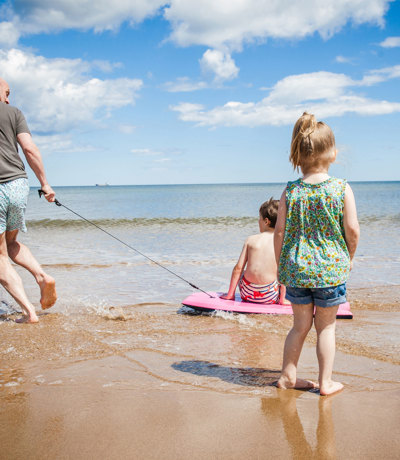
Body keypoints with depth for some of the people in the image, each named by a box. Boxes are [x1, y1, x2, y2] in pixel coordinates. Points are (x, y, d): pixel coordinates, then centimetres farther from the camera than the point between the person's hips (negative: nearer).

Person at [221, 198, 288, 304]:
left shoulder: (251, 240, 0)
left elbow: (238, 268, 0)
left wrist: (230, 294, 8)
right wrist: (282, 299, 5)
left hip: (247, 293, 2)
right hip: (270, 297, -2)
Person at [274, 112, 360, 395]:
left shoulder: (290, 191, -4)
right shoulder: (342, 189, -9)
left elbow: (280, 232, -2)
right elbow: (353, 229, -8)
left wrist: (280, 265, 10)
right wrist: (350, 257, 9)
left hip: (296, 267, 2)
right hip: (331, 267, -2)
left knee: (301, 325, 17)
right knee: (326, 327, 12)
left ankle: (288, 376, 25)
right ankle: (326, 382, 19)